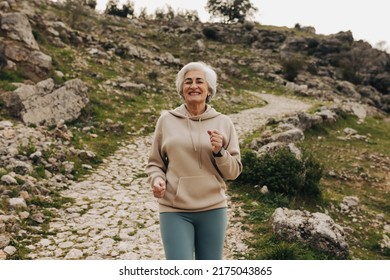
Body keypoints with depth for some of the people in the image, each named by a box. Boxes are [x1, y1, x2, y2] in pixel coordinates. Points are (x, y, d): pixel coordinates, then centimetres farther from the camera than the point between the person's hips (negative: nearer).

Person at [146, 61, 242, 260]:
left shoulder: (223, 123, 2)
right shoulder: (166, 120, 0)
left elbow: (234, 171, 4)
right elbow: (154, 163, 8)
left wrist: (219, 152, -14)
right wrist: (157, 179, -12)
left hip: (213, 209, 2)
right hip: (174, 210, -1)